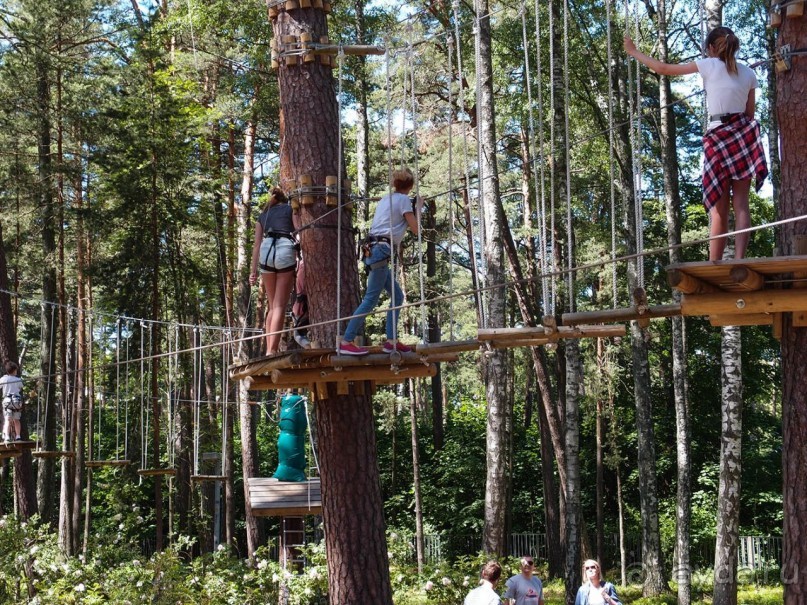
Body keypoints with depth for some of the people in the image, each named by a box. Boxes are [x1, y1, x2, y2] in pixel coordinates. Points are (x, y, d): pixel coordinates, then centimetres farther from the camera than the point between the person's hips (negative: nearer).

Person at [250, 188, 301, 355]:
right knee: (280, 306, -5)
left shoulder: (263, 215, 26)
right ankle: (272, 351, -15)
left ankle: (268, 350, 5)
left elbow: (257, 244, 18)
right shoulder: (290, 209, 19)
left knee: (272, 306, 12)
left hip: (266, 251, 3)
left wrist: (253, 271, 15)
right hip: (285, 250, -3)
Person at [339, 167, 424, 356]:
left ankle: (391, 342, 10)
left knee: (397, 296, 12)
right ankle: (346, 343, -16)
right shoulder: (404, 200, -3)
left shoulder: (386, 199, 21)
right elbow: (415, 229, -4)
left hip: (372, 250, 9)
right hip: (381, 250, -9)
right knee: (371, 298, -12)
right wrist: (418, 208, 9)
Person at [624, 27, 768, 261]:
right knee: (741, 202, 1)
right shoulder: (748, 73, 13)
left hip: (718, 137, -4)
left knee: (719, 209, -2)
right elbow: (750, 114, 15)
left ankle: (714, 265, -2)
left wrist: (633, 52, 15)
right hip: (744, 135, 4)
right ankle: (739, 258, -9)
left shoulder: (709, 65, 1)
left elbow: (664, 69, 4)